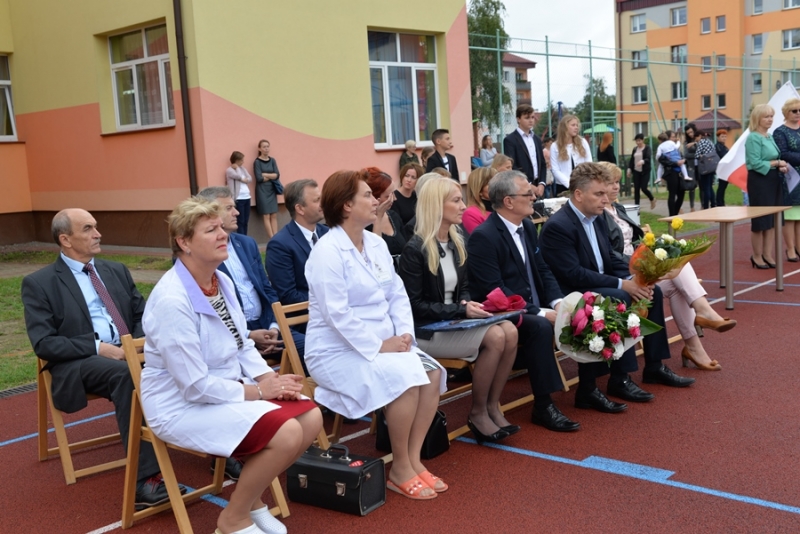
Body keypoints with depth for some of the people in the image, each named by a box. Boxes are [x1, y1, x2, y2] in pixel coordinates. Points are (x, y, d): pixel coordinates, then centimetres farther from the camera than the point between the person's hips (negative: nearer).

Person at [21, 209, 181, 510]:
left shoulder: (117, 271, 19)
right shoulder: (39, 283, 3)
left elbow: (143, 314, 16)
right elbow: (44, 344, -6)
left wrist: (139, 341, -8)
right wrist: (97, 347, -18)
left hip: (129, 352, 5)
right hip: (79, 363, -4)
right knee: (126, 373, -39)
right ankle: (145, 480, -41)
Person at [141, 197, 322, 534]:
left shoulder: (222, 281, 3)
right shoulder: (172, 301, -24)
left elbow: (243, 346, 12)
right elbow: (195, 386, -24)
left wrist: (271, 379, -6)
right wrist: (258, 390, -16)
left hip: (230, 390, 9)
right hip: (183, 405, -9)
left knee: (310, 417, -6)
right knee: (287, 434, -24)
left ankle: (252, 498, 15)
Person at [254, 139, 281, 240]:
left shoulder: (272, 160, 10)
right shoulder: (257, 162, -5)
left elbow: (277, 175, -1)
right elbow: (259, 178, -14)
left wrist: (265, 174, -11)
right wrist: (271, 176, -4)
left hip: (272, 190, 5)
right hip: (262, 191, -5)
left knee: (274, 215, 1)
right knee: (266, 216, -5)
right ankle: (272, 239, -5)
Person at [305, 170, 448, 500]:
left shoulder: (377, 244, 11)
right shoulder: (327, 252, -15)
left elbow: (397, 295, 11)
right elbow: (337, 314, -22)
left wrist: (404, 334, -6)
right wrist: (378, 347, -22)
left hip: (383, 345, 8)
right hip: (338, 352, -8)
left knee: (432, 373, -14)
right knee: (405, 379, -28)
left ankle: (414, 459, -4)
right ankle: (400, 469, -9)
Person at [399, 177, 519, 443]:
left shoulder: (457, 242, 9)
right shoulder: (415, 249, -14)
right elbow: (415, 306, -15)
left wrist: (468, 303, -7)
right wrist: (461, 310, -21)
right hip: (426, 330, -7)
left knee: (510, 332, -18)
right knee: (495, 337, -25)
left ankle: (493, 406, -6)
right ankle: (477, 413, -8)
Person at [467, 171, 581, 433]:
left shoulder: (527, 227, 9)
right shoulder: (483, 237, -17)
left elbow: (543, 271, 12)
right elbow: (494, 291, -23)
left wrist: (557, 302, -8)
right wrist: (540, 313, -25)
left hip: (534, 306, 8)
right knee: (540, 327, -33)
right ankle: (543, 406, -23)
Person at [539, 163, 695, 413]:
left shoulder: (596, 219, 8)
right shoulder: (557, 226, -20)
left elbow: (611, 260, 12)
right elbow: (574, 275, -26)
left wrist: (633, 279, -9)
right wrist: (621, 284, -24)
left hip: (600, 287, 9)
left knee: (653, 291, 2)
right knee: (620, 299, -31)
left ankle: (655, 366, 13)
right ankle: (621, 379, -21)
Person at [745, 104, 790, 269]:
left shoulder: (770, 137, 13)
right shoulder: (753, 138, -12)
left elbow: (775, 158, 16)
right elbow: (756, 163, -19)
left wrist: (781, 166, -5)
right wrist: (776, 163, -14)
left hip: (774, 180, 8)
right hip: (759, 181, -8)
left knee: (772, 220, 9)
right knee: (760, 220, 0)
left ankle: (768, 255, 15)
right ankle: (757, 257, 12)